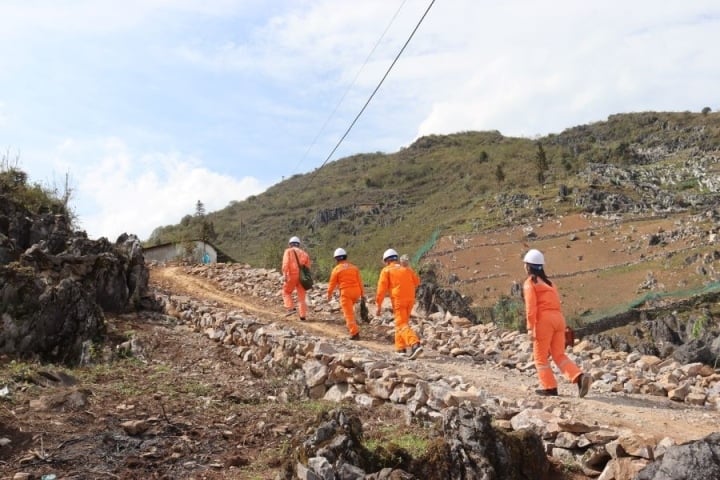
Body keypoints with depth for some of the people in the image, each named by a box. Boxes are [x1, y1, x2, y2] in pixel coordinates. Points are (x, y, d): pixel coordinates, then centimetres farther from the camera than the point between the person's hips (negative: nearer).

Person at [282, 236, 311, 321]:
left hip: (292, 276, -3)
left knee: (286, 292, 16)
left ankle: (291, 308, -1)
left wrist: (284, 275, -15)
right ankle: (303, 315, 8)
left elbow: (285, 263, -10)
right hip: (302, 277, 4)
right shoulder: (304, 253, 17)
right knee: (302, 297, 10)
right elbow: (308, 266, 11)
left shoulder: (288, 251, 5)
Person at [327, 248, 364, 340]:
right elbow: (360, 281, 8)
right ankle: (351, 326, 30)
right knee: (349, 308, 31)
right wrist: (362, 294, 10)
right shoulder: (354, 267, 11)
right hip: (356, 291, 5)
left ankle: (355, 333, -12)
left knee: (348, 313, -4)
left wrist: (329, 294, 20)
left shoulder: (336, 269, -1)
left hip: (345, 292, -5)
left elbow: (332, 283, 5)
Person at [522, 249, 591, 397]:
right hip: (558, 317, 7)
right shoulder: (548, 282, 22)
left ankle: (549, 387, 9)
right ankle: (580, 377, -9)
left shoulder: (530, 282, -1)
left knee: (540, 355, 7)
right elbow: (556, 302, 18)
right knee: (559, 354, 10)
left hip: (544, 319, -7)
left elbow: (531, 307, -10)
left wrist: (530, 328, -11)